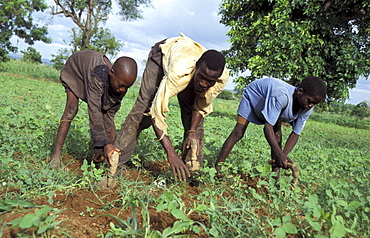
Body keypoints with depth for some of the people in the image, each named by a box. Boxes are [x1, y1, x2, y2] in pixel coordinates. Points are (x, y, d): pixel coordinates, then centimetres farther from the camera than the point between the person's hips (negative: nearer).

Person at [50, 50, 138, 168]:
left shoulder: (121, 82, -27)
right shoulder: (97, 75, -48)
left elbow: (110, 112, -20)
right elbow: (94, 111, -49)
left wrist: (109, 144, -24)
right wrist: (106, 143, -54)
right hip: (75, 72, -5)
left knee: (108, 111, -8)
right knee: (71, 109, -22)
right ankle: (56, 154, -18)